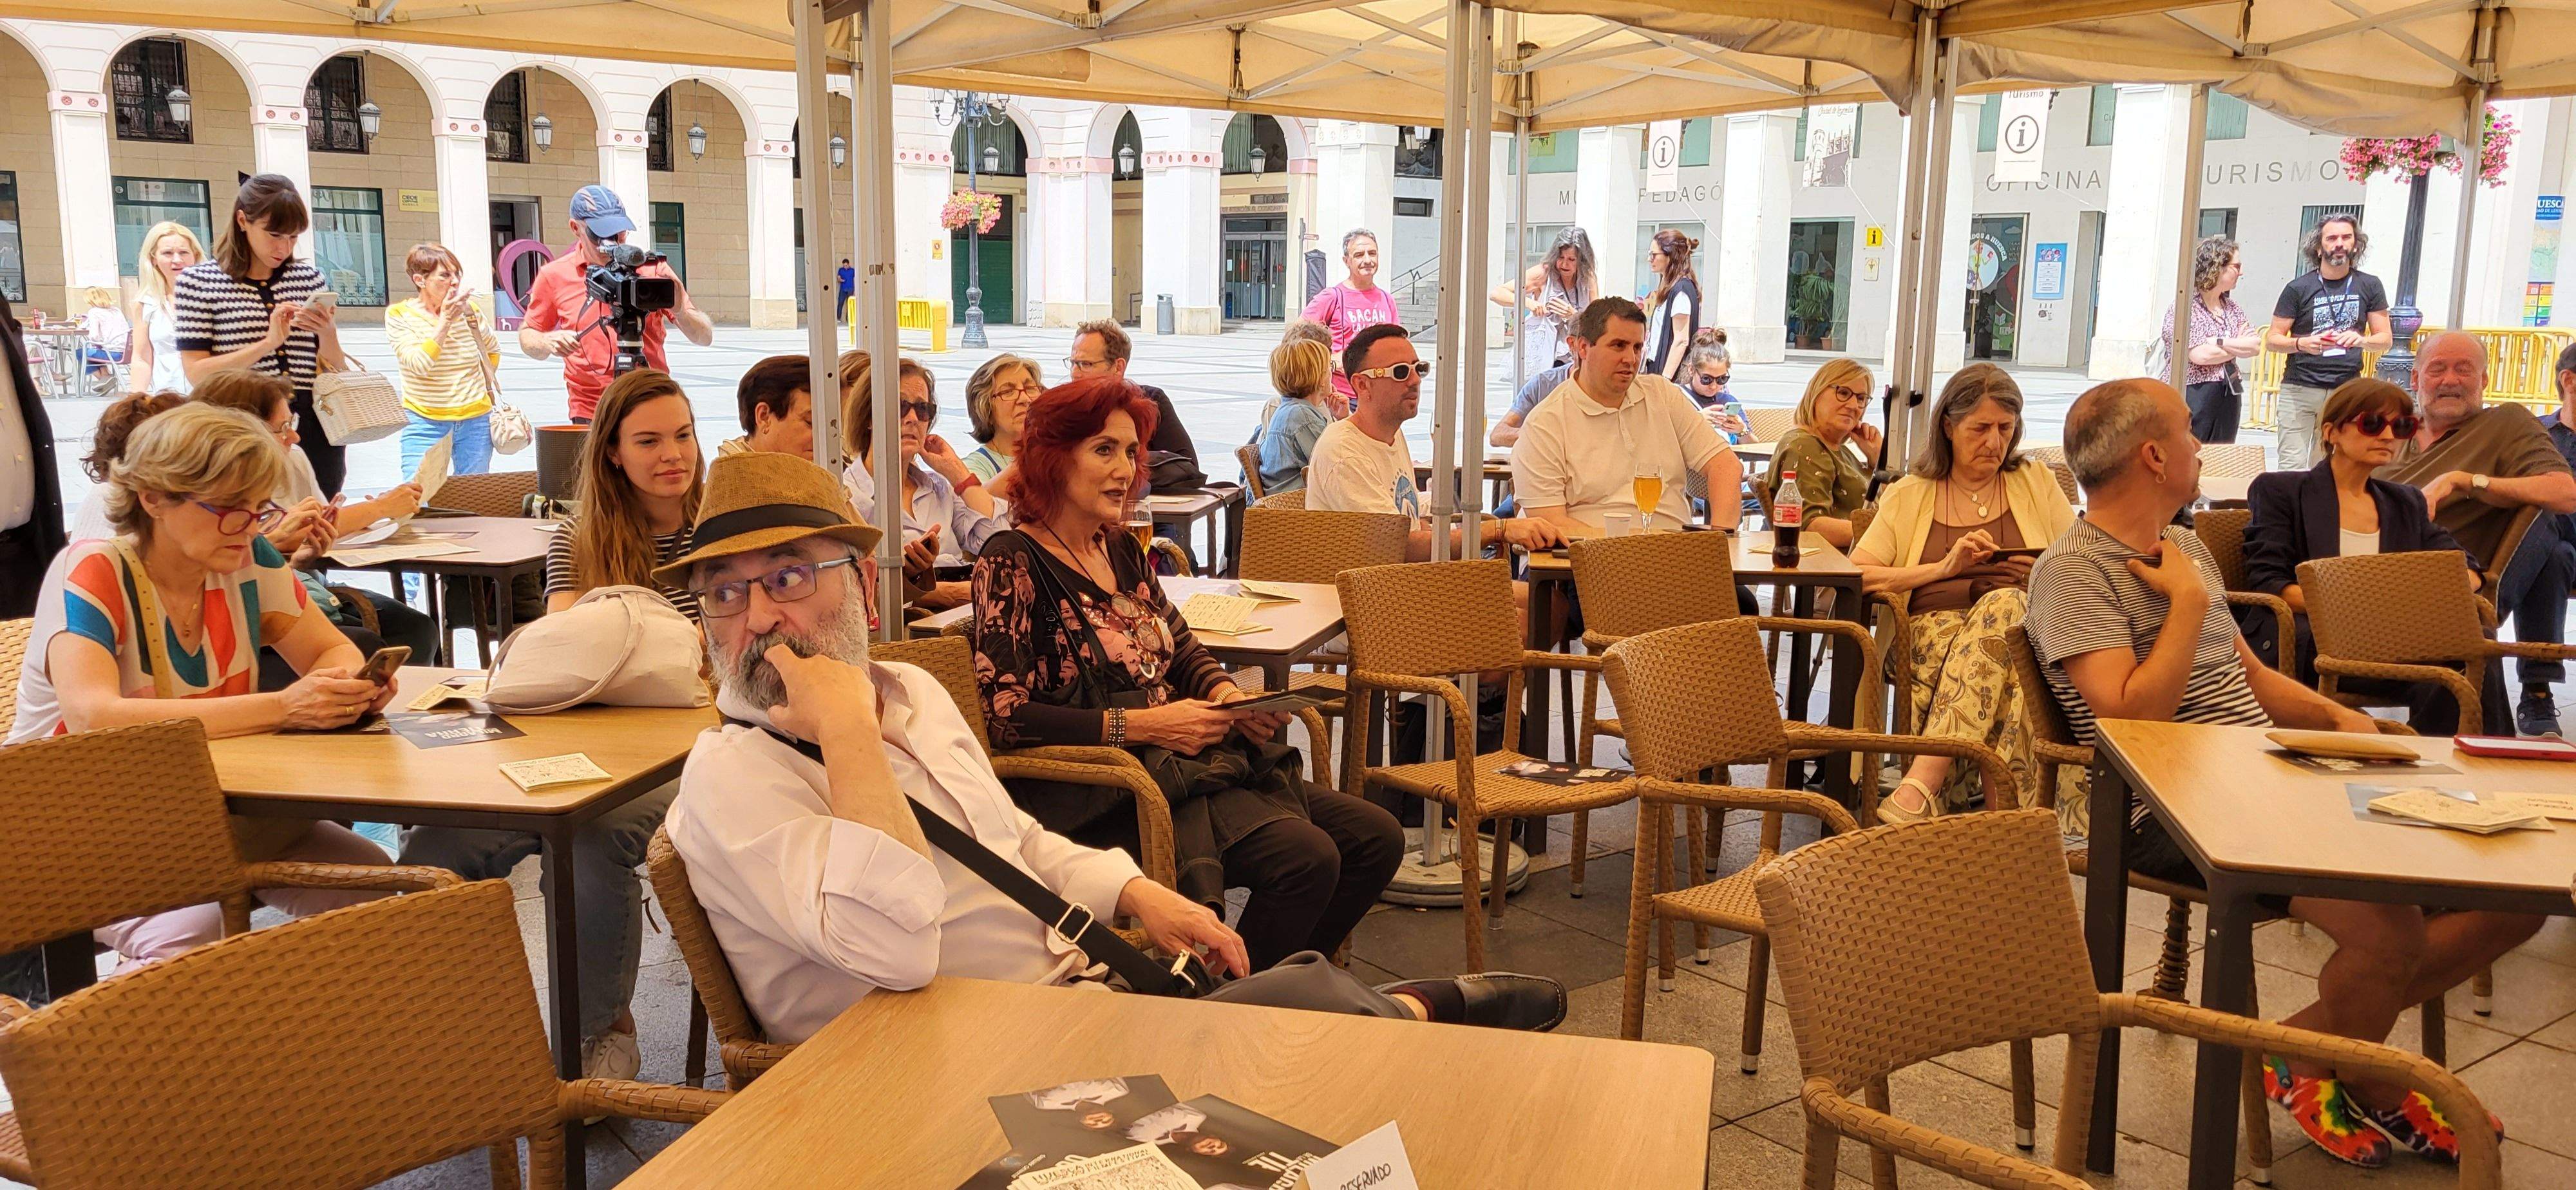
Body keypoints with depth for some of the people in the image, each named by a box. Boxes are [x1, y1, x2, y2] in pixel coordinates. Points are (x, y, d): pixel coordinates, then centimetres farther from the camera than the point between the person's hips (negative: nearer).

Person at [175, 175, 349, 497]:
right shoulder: (198, 282, 1)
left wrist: (327, 332, -10)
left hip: (314, 431, 3)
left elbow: (336, 372, 10)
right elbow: (197, 373, -7)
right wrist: (268, 343, -16)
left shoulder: (310, 277, 9)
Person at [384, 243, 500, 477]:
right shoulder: (399, 315, -6)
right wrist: (446, 319, -20)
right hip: (425, 423, -3)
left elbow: (493, 349, 21)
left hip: (475, 421, 3)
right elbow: (420, 365, -20)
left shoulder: (469, 310, 1)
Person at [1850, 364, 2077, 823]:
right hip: (1934, 627, 0)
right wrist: (1943, 568, -4)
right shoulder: (1909, 496, 18)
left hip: (2024, 626, 1)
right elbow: (1855, 574, 6)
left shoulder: (2036, 483, 23)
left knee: (2005, 604, -37)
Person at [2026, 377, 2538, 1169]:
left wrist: (2337, 717, 7)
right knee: (2390, 926, -27)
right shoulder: (2074, 570, -10)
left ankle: (2324, 1037, 13)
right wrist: (2188, 602, -13)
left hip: (2275, 787, 9)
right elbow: (2132, 718, -20)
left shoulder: (2187, 548, 19)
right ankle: (2309, 1063, 5)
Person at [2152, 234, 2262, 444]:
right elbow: (2199, 355, -19)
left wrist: (2219, 343, -13)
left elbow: (2257, 347, 2)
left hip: (2228, 399, 7)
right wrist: (2239, 348, -4)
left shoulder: (2234, 310, 15)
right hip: (2191, 396, -7)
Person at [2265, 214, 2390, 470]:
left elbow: (2385, 340, 10)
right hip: (2300, 388, -2)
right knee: (2292, 467, -9)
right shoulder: (2298, 288, 1)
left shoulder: (2370, 286, 8)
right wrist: (2302, 344, -19)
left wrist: (2361, 340, -12)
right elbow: (2272, 340, 1)